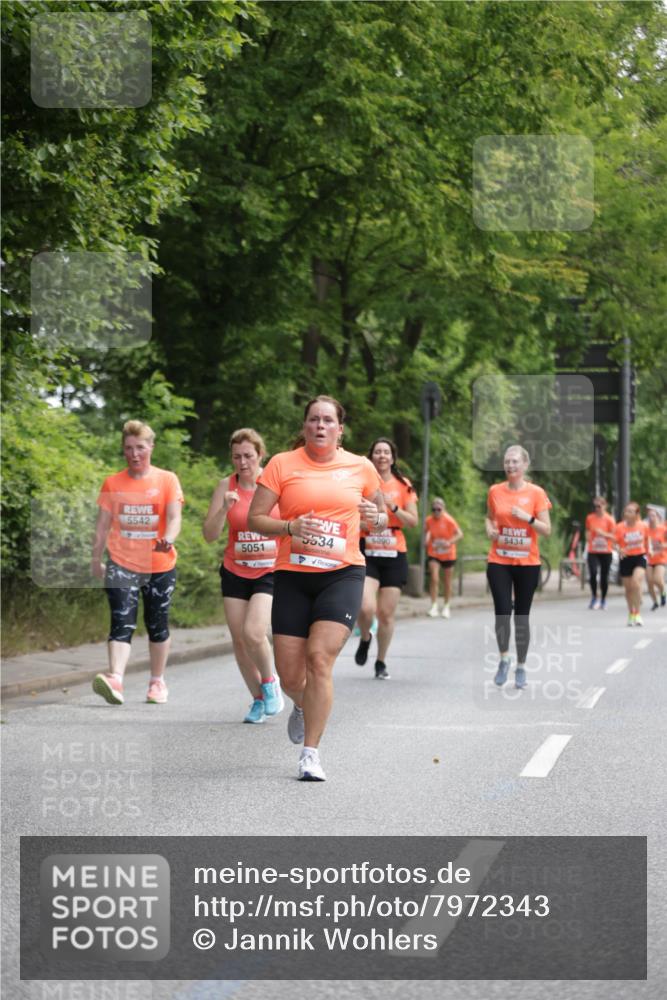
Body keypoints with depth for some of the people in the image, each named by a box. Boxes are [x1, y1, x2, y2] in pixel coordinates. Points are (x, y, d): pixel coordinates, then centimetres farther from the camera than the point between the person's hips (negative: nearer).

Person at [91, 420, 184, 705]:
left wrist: (168, 539, -30)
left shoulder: (167, 480, 1)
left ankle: (157, 682, 28)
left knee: (157, 626, 11)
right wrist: (96, 559, 4)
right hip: (122, 564, 0)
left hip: (160, 566, 0)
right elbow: (103, 524, 9)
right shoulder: (112, 483, 7)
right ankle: (115, 680, -30)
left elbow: (174, 517, -10)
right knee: (122, 623, -16)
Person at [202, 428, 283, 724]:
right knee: (239, 639, 3)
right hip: (235, 572, 3)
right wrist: (224, 508, -21)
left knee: (253, 632, -20)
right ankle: (259, 699, 21)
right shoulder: (226, 486, -1)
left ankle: (270, 682, 7)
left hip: (271, 571, -3)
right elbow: (210, 534, -4)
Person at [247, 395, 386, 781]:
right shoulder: (283, 464, 3)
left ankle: (311, 752, -9)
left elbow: (383, 516, 20)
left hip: (343, 574, 0)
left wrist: (377, 517, -4)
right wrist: (290, 527, -16)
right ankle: (303, 707, 40)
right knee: (290, 676, 1)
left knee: (320, 656, -19)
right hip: (292, 575, 1)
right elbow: (255, 518, 2)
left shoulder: (361, 467, 8)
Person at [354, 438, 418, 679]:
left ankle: (381, 662, 20)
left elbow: (413, 521, 2)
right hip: (367, 553, -1)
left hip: (394, 554, 1)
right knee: (366, 607, -18)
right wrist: (358, 521, -12)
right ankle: (365, 639, 15)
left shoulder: (403, 486, 5)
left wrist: (393, 506, -13)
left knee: (387, 613, 2)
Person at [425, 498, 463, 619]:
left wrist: (449, 542, -30)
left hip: (448, 555, -1)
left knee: (447, 581, 10)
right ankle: (434, 605, -11)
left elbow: (459, 534, -15)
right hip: (434, 554, 1)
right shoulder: (429, 520, -8)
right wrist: (427, 540, -10)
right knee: (434, 578, -17)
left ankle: (446, 607, 26)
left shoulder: (449, 520, -16)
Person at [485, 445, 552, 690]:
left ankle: (521, 667, 16)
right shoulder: (495, 491, 3)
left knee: (522, 615, 5)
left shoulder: (536, 493, -5)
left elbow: (547, 530, -4)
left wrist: (528, 518, -20)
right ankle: (504, 659, 10)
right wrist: (490, 529, -1)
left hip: (527, 563, -1)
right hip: (499, 561, 1)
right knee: (502, 612, -11)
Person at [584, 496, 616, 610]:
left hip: (606, 552, -1)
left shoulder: (609, 519, -3)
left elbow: (614, 536, -3)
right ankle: (594, 597, -4)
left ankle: (603, 600, 21)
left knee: (604, 576, 5)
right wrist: (588, 544, 11)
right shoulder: (590, 518, 5)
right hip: (592, 552, 1)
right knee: (593, 573, -19)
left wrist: (603, 534, -19)